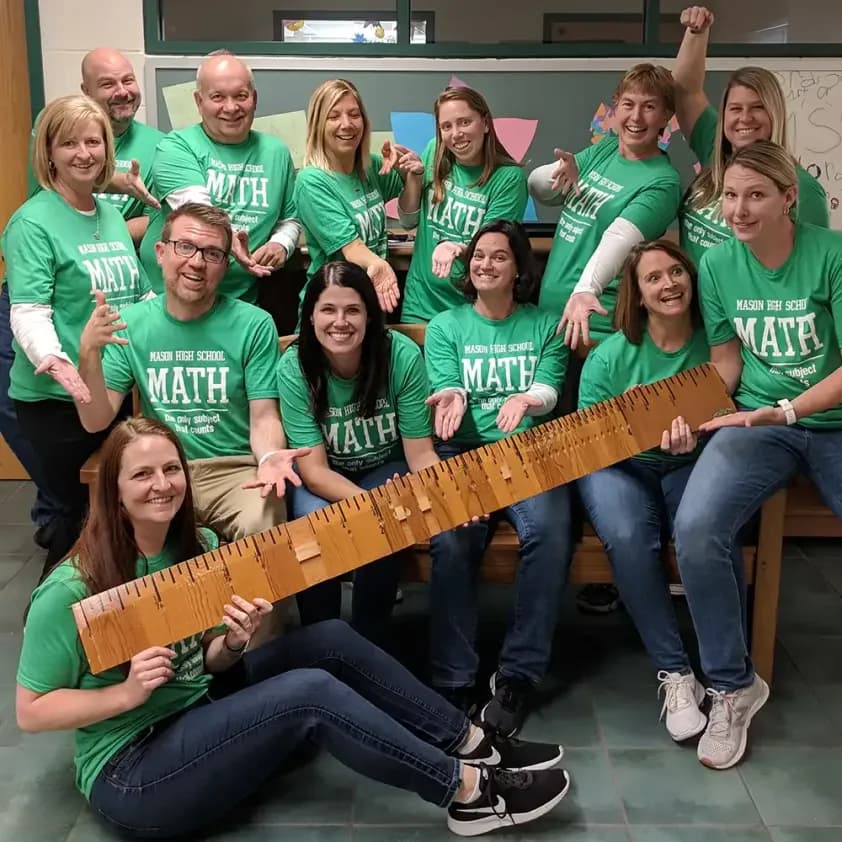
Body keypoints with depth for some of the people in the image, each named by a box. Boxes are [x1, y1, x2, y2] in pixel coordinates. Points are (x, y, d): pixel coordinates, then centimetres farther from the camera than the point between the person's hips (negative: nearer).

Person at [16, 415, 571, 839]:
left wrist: (232, 643, -15)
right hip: (132, 774, -7)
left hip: (198, 713, 7)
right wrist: (127, 693, -24)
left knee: (329, 641, -12)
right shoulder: (71, 591, -20)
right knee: (311, 692, -27)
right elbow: (31, 711, -12)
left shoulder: (198, 546, 0)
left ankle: (472, 745, -3)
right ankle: (469, 790, -16)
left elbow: (203, 664, 8)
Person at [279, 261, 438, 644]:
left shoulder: (402, 355, -21)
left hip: (386, 469, 0)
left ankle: (371, 644, -6)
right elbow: (314, 469, -22)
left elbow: (420, 454, -16)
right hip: (323, 478, 0)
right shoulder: (294, 367, -21)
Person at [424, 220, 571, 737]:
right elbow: (445, 388, 0)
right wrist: (453, 398, -26)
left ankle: (519, 675, -18)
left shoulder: (546, 325, 14)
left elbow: (549, 389, 0)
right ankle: (453, 680, -21)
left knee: (550, 533, -31)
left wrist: (525, 400, -25)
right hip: (463, 453, 0)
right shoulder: (444, 327, 13)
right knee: (451, 540, -31)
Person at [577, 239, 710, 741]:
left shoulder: (716, 344, -1)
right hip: (619, 466, 0)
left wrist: (696, 437, -18)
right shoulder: (611, 355, -3)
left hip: (692, 465, 1)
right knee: (629, 539, -34)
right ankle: (676, 674, -19)